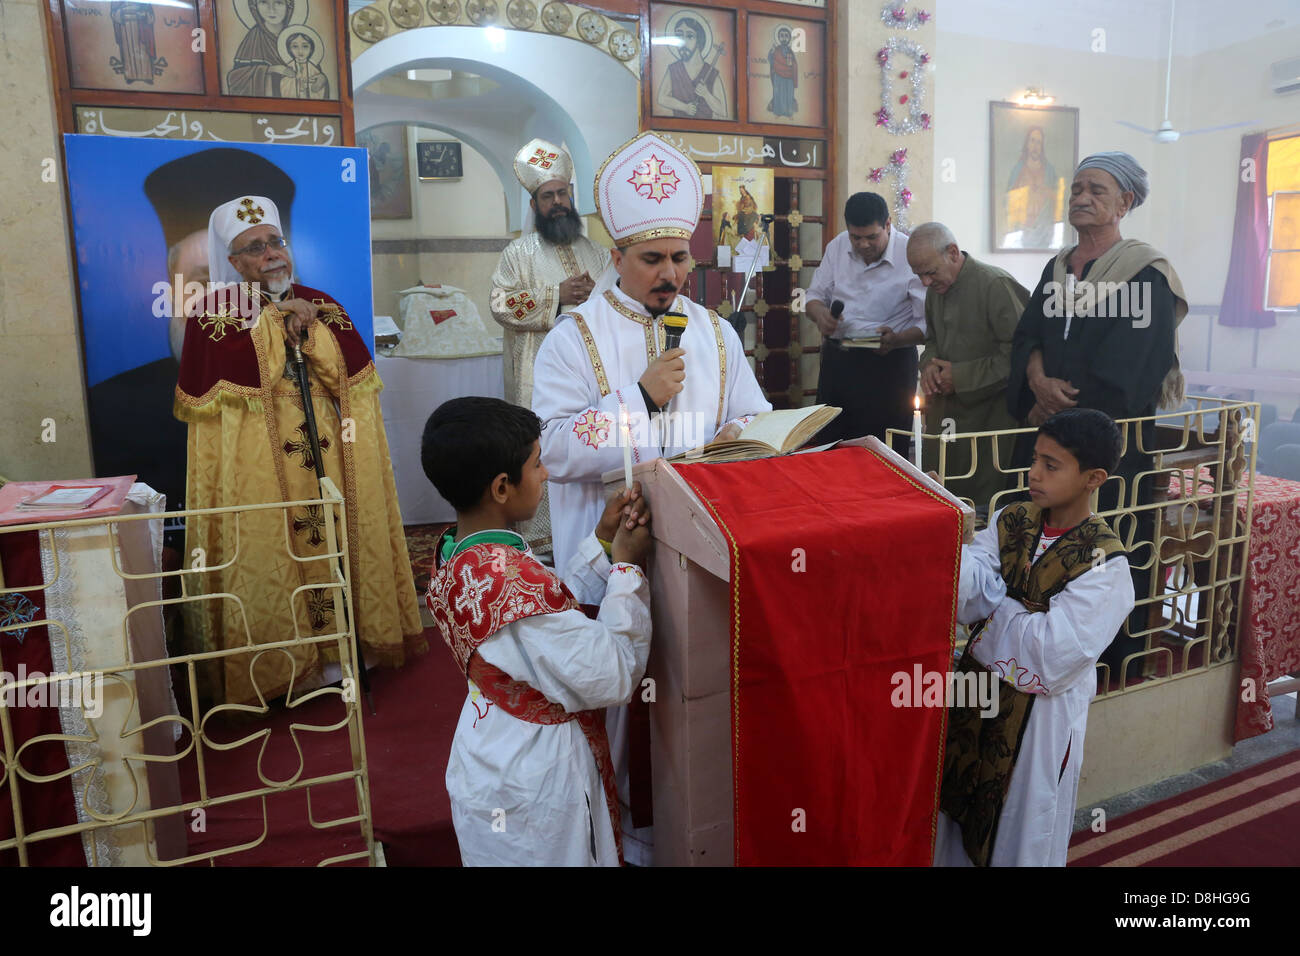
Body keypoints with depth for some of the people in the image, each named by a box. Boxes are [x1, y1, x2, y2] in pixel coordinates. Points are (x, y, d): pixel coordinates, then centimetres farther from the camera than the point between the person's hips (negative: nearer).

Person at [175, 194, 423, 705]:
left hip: (331, 459, 3)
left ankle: (341, 649, 19)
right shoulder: (213, 315, 1)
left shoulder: (320, 305, 12)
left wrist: (311, 331, -12)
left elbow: (353, 371, 1)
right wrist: (275, 322, -10)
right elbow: (214, 386, -16)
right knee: (267, 556, -2)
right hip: (255, 468, -3)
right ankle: (277, 666, 12)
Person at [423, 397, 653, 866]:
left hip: (492, 760, 8)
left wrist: (602, 543, -2)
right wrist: (627, 568, -18)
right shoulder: (516, 578, -34)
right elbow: (612, 678, -27)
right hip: (534, 794, -8)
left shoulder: (455, 555, -5)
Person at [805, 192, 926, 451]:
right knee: (827, 446, 14)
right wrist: (819, 313, -9)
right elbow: (815, 295, 13)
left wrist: (896, 339, -31)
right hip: (835, 359, 5)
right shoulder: (837, 247, 4)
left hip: (887, 362, -5)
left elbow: (928, 324, -13)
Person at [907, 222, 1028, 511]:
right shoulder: (936, 288, 10)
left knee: (983, 500, -4)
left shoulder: (996, 285, -15)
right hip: (948, 408, 7)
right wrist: (929, 366, 2)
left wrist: (961, 377, -15)